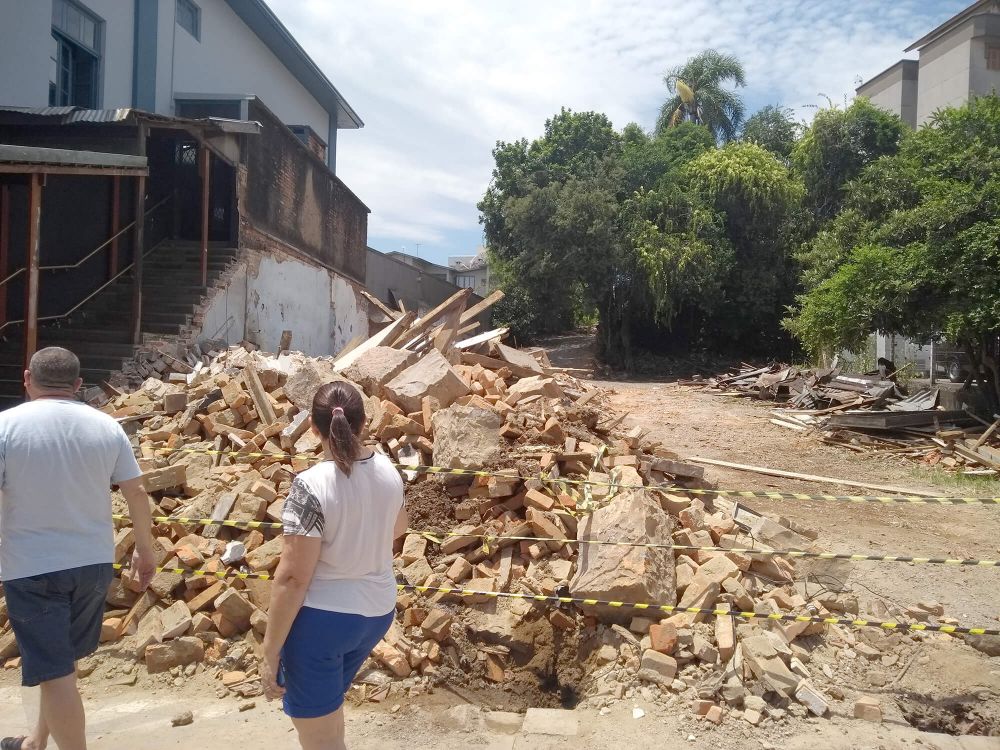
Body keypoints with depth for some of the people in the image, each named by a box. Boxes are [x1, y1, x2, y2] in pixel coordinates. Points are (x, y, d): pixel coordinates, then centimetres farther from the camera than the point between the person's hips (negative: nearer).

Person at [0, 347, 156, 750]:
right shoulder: (107, 426, -1)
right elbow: (137, 494, 1)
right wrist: (145, 550, 13)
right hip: (93, 562, 5)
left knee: (55, 672, 4)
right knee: (58, 659, 24)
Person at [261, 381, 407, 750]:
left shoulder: (311, 485, -23)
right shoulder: (388, 471, -4)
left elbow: (293, 577, -21)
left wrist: (270, 652, -13)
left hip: (321, 619, -7)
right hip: (377, 612, 7)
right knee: (327, 705, 30)